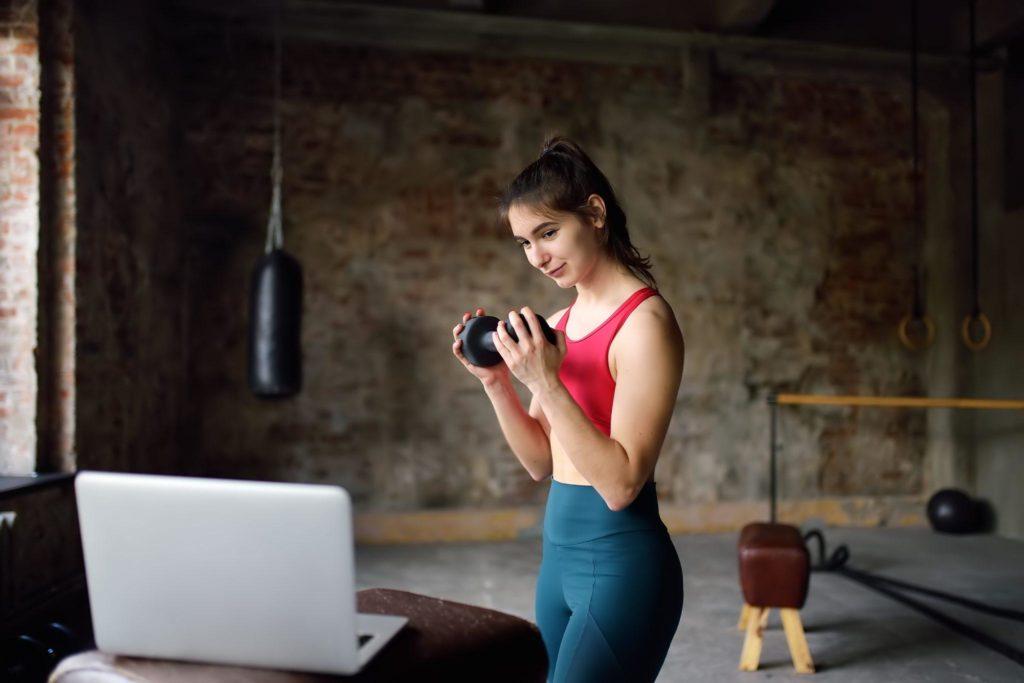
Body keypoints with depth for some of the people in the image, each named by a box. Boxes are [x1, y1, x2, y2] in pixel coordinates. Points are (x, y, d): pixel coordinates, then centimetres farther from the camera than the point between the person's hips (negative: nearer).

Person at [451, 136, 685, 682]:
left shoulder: (644, 322, -17)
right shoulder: (560, 321, 6)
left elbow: (621, 483, -21)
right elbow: (542, 464, 9)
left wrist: (546, 383, -25)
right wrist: (496, 383, -4)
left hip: (621, 561, -8)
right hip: (559, 552, 8)